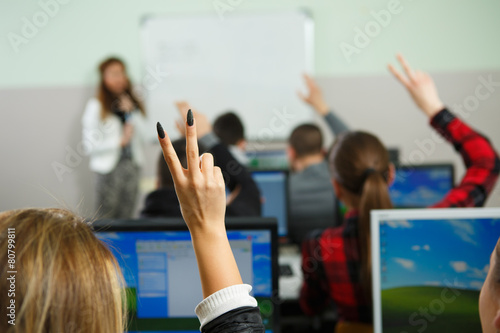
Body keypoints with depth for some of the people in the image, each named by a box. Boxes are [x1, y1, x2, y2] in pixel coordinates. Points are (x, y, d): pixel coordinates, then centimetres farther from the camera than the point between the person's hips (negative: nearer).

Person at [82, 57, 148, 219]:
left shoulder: (133, 103, 11)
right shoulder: (96, 106, -3)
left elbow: (143, 138, 3)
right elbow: (90, 145, -9)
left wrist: (131, 113, -6)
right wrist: (120, 141, -12)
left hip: (132, 164, 4)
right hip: (109, 168, -4)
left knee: (126, 218, 7)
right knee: (106, 220, -2)